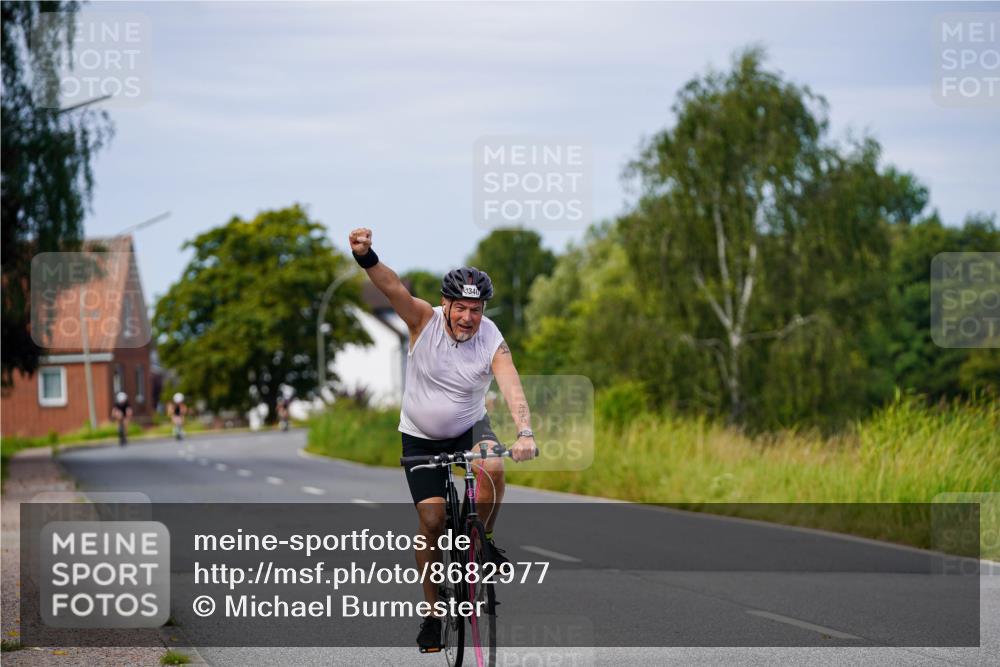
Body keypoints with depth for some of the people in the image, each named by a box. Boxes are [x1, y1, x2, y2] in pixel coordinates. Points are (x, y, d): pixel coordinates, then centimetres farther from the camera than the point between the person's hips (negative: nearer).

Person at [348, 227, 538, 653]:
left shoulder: (492, 342, -20)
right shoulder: (425, 321, -20)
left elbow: (513, 390, -34)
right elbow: (394, 289, -38)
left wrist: (525, 434, -52)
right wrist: (365, 257, -58)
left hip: (469, 426, 0)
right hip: (420, 437, 0)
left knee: (492, 469, -33)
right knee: (432, 521, -6)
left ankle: (483, 540, -6)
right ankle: (433, 612, 10)